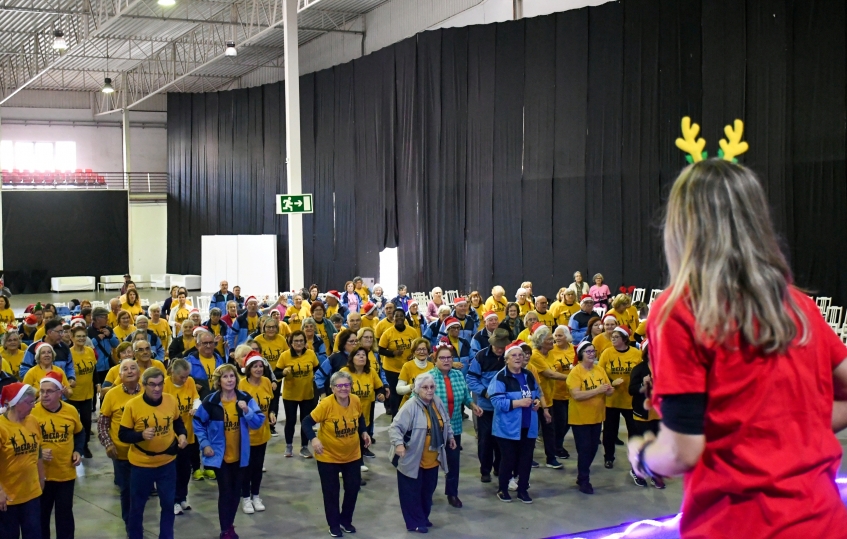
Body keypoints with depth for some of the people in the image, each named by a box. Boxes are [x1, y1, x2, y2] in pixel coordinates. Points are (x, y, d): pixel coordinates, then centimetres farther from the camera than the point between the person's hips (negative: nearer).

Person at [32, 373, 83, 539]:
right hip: (41, 474, -3)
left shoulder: (71, 411, -2)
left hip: (66, 473, 3)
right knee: (41, 514, 9)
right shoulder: (32, 412, -13)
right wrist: (37, 452, -21)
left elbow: (79, 433, 15)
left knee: (65, 513, 15)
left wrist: (78, 451, 0)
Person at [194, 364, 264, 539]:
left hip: (239, 455, 3)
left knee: (236, 491, 13)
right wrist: (205, 445, -6)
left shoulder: (245, 399, -7)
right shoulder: (211, 401, -12)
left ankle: (229, 525, 32)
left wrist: (247, 411, -25)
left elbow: (258, 422, -9)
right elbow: (198, 423, 0)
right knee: (225, 491, -3)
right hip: (220, 455, -3)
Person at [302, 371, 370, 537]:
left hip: (352, 455, 4)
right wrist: (313, 439, -37)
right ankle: (334, 524, 28)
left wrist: (364, 432, -3)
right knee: (331, 491, 8)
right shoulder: (326, 404, -26)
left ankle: (346, 520, 37)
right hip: (328, 456, -4)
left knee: (353, 488, 14)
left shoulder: (356, 401, -12)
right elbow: (307, 422, -22)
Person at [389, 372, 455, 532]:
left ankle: (423, 518, 37)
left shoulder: (437, 402, 0)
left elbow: (446, 422, 19)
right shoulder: (411, 406, -23)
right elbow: (395, 427, -27)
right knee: (413, 491, 5)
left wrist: (450, 436, 19)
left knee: (428, 490, 19)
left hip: (433, 459, 7)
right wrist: (399, 443, -40)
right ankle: (415, 522, 19)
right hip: (412, 460, -7)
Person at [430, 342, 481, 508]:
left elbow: (466, 396, 11)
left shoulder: (459, 375, 0)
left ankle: (452, 494, 28)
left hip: (454, 427, 4)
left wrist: (473, 406, -6)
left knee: (454, 461, 11)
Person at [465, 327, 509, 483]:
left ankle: (500, 467, 28)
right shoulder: (481, 356, -11)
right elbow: (471, 379, -8)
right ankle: (485, 470, 17)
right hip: (485, 405, -2)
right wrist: (484, 392, -21)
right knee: (485, 438, 6)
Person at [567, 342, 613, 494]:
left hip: (596, 417, 6)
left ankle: (582, 476, 30)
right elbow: (576, 395, -24)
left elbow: (608, 390, 9)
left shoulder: (600, 370, 5)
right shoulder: (575, 372, -15)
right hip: (580, 418, -6)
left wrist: (609, 390, -16)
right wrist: (597, 390, -27)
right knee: (584, 449, -2)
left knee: (593, 448, 14)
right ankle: (584, 481, 10)